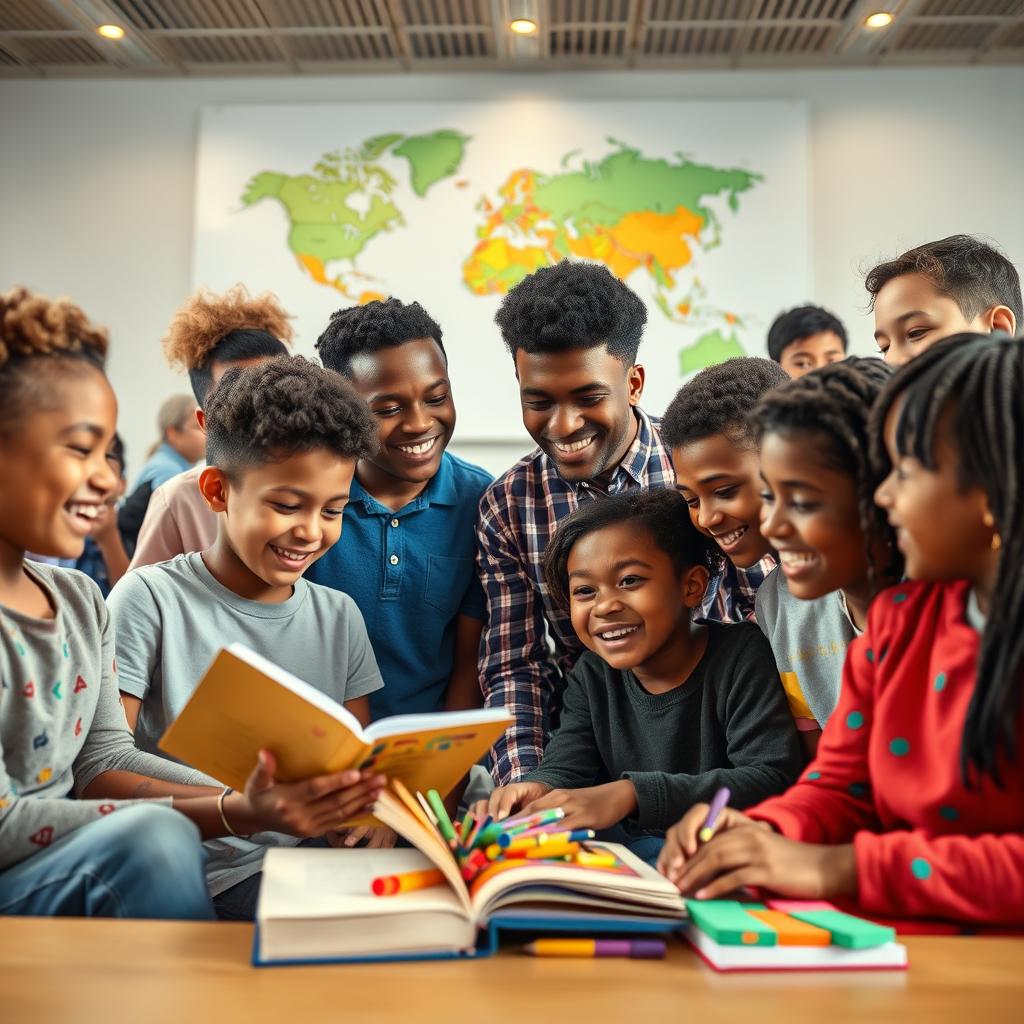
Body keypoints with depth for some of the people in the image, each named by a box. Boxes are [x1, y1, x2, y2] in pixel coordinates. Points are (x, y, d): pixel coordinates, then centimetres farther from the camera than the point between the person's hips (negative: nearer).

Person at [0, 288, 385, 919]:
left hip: (78, 877, 7)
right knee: (151, 836, -32)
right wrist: (233, 814, -25)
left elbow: (102, 758, 3)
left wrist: (249, 804, -13)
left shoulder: (80, 600, 8)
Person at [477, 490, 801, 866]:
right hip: (625, 848, 4)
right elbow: (563, 768, -3)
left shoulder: (739, 654, -12)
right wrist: (538, 789, -30)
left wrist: (632, 793, -31)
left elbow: (774, 779, -22)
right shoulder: (592, 676, 5)